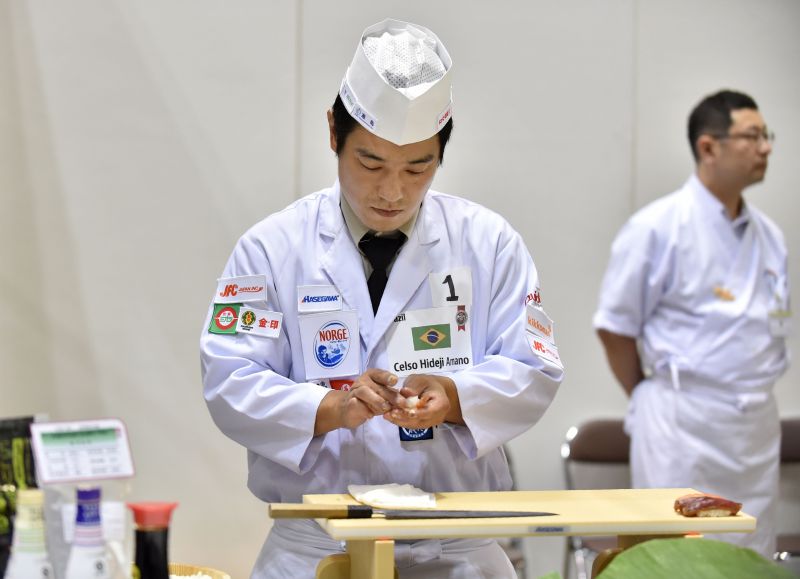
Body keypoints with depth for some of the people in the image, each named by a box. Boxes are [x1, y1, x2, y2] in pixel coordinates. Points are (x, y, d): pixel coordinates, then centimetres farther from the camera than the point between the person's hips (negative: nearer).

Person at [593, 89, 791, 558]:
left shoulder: (769, 236, 10)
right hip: (683, 425, -6)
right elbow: (615, 326, -3)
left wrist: (750, 392, 12)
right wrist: (651, 397, 4)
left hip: (757, 424, 6)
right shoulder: (657, 228, -8)